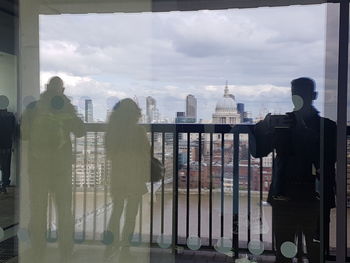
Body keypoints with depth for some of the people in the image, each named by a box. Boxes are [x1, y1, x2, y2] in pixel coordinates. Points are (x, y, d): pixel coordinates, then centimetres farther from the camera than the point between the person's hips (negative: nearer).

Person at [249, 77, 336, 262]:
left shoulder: (327, 126, 5)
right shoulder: (281, 123, 10)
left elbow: (329, 159, -7)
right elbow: (257, 151, 2)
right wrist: (265, 127, -14)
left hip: (315, 199, -1)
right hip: (283, 197, 2)